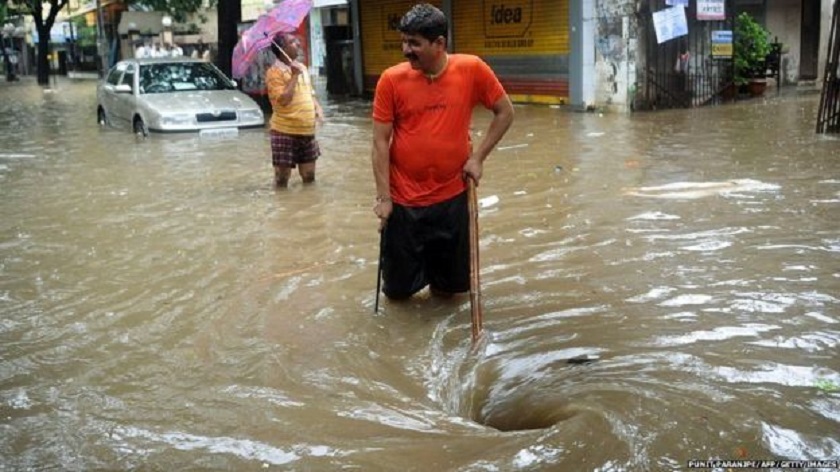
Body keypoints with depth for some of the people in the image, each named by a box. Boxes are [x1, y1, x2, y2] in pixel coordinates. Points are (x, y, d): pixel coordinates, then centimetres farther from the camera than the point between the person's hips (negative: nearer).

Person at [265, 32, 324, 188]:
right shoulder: (274, 72, -12)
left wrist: (318, 108, 1)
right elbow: (283, 100, -23)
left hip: (307, 131, 7)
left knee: (309, 175, 13)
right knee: (282, 177, 2)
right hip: (285, 132, -7)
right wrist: (294, 76, -20)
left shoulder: (302, 67, 11)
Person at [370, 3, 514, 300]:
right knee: (398, 289, 9)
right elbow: (380, 142, -6)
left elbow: (505, 112, 4)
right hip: (403, 201, 0)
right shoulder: (391, 80, -10)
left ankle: (439, 281, 45)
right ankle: (415, 263, 42)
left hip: (452, 197, 1)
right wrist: (383, 197, -8)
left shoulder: (472, 69, -8)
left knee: (451, 287, 10)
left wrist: (477, 157, -4)